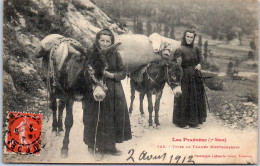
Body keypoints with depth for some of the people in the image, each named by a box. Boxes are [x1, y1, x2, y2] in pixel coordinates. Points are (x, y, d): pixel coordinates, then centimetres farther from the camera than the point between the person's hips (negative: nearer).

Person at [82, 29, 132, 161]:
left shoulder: (115, 55, 2)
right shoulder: (91, 55, -2)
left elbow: (123, 72, 2)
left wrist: (111, 75, -14)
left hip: (114, 93, 2)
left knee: (112, 120, 6)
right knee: (97, 119, 1)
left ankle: (110, 146, 21)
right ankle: (98, 147, 14)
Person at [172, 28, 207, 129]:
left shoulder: (195, 49, 7)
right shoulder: (180, 49, -10)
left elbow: (199, 60, 19)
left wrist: (199, 65, -2)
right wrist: (178, 62, -40)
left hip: (196, 77, 6)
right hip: (185, 77, -6)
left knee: (196, 99, 10)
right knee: (184, 99, 1)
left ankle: (194, 121, 22)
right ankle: (182, 121, 15)